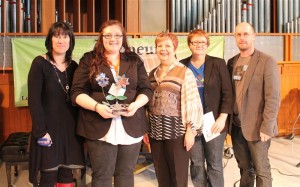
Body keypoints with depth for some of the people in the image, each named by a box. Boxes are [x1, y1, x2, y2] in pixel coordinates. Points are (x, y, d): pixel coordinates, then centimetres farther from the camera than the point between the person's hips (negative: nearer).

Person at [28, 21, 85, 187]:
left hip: (70, 127, 4)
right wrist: (41, 131, -16)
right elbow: (34, 100, -11)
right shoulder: (40, 63, -6)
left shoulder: (73, 66, 8)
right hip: (48, 127, -4)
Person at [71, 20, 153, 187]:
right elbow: (77, 92, -1)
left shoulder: (134, 60, 11)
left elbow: (147, 89, 9)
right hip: (100, 127, -2)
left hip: (131, 127, 2)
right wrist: (97, 107, -18)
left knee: (126, 173, 11)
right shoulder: (89, 60, 4)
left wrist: (136, 104, -12)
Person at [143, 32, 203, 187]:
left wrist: (191, 130, -12)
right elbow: (147, 102, 14)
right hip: (155, 131, 5)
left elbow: (192, 103, -8)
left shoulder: (184, 72, -5)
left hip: (177, 131, -5)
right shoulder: (152, 73, 11)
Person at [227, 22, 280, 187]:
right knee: (245, 168, 16)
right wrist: (228, 120, 6)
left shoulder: (267, 62, -10)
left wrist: (267, 127, -17)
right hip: (236, 126, 5)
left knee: (261, 170, 6)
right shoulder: (232, 62, 8)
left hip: (256, 127, -5)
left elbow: (273, 98, -14)